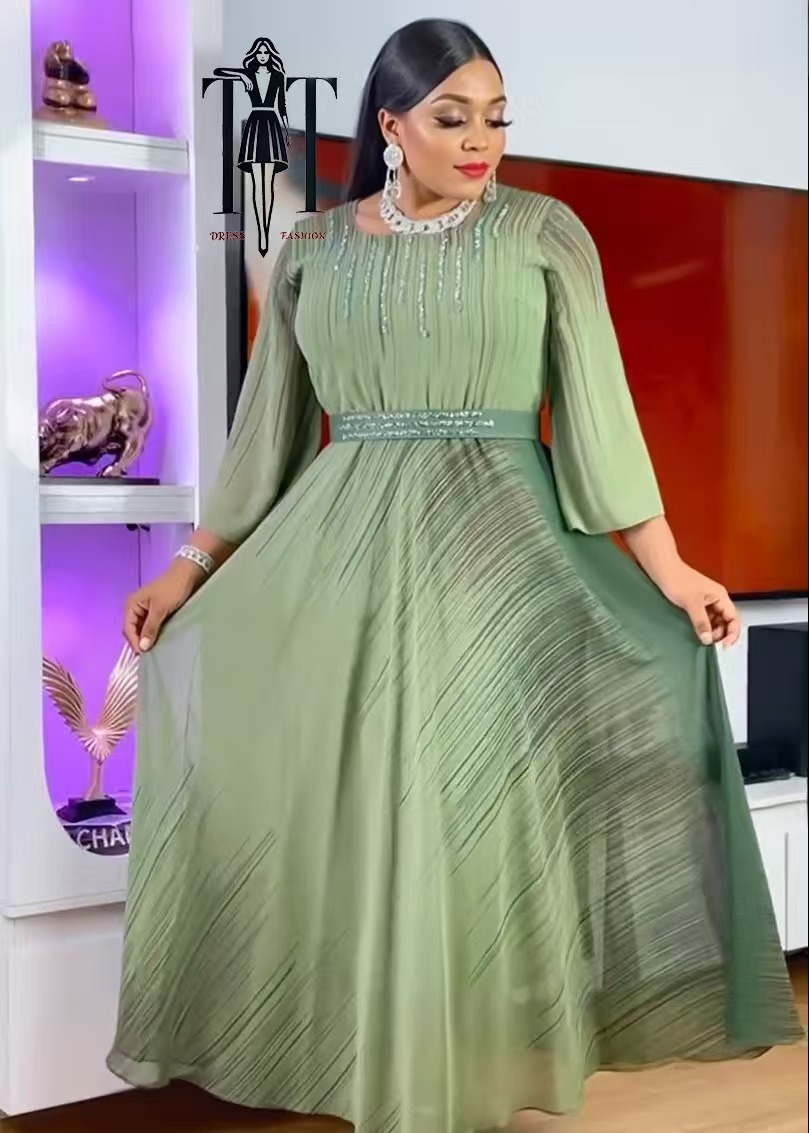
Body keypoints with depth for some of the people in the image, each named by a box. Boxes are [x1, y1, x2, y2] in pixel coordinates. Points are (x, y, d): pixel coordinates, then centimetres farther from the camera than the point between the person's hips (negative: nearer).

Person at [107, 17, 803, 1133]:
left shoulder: (545, 232, 2)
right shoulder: (314, 249, 7)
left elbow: (598, 408, -2)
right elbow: (269, 426, 11)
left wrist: (667, 567, -8)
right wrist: (195, 564, 9)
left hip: (498, 545, -2)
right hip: (342, 550, 2)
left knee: (481, 800, 1)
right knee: (349, 804, 3)